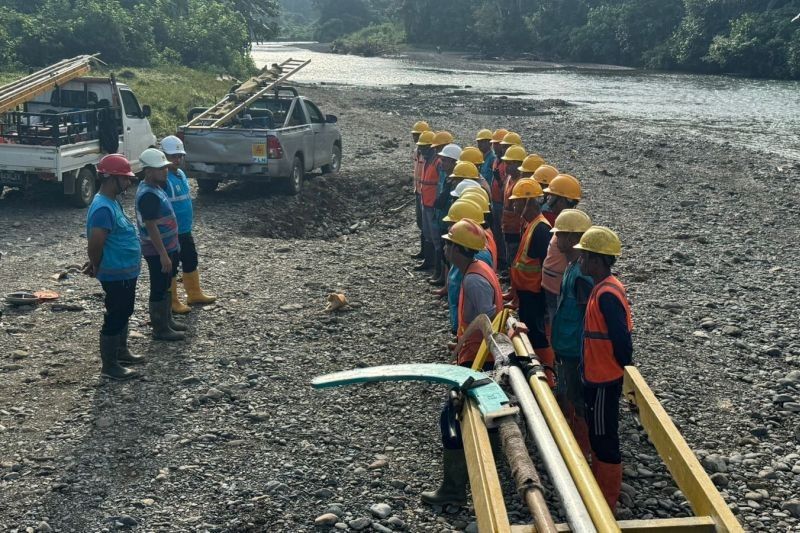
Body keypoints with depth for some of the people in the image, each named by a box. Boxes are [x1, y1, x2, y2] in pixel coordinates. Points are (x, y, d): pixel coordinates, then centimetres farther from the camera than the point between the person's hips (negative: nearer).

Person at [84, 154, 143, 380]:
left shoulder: (112, 202, 7)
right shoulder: (103, 208, -26)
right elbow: (95, 245, -28)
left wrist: (96, 265, 16)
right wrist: (97, 267, -11)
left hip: (126, 272, 10)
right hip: (117, 275, -10)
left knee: (124, 313, 23)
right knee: (115, 317, 1)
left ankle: (121, 352, 39)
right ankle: (109, 366, 13)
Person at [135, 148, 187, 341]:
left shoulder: (154, 187, 8)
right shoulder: (148, 195, -24)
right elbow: (151, 227, -25)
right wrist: (163, 254, -24)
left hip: (168, 247, 10)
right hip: (158, 251, -10)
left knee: (166, 287, 20)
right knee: (159, 289, 1)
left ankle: (167, 320, 33)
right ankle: (160, 329, 10)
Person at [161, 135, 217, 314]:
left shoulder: (181, 174, 9)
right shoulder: (163, 178, -21)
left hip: (185, 230, 9)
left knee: (191, 261, 20)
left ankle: (194, 294, 35)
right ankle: (172, 302, 14)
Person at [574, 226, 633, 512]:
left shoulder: (606, 294, -25)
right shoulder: (603, 287, 6)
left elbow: (622, 340, -25)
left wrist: (621, 368, -10)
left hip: (604, 380, -10)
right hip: (596, 376, 10)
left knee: (605, 438, 3)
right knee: (597, 434, 22)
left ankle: (606, 505, 16)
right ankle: (597, 487, 38)